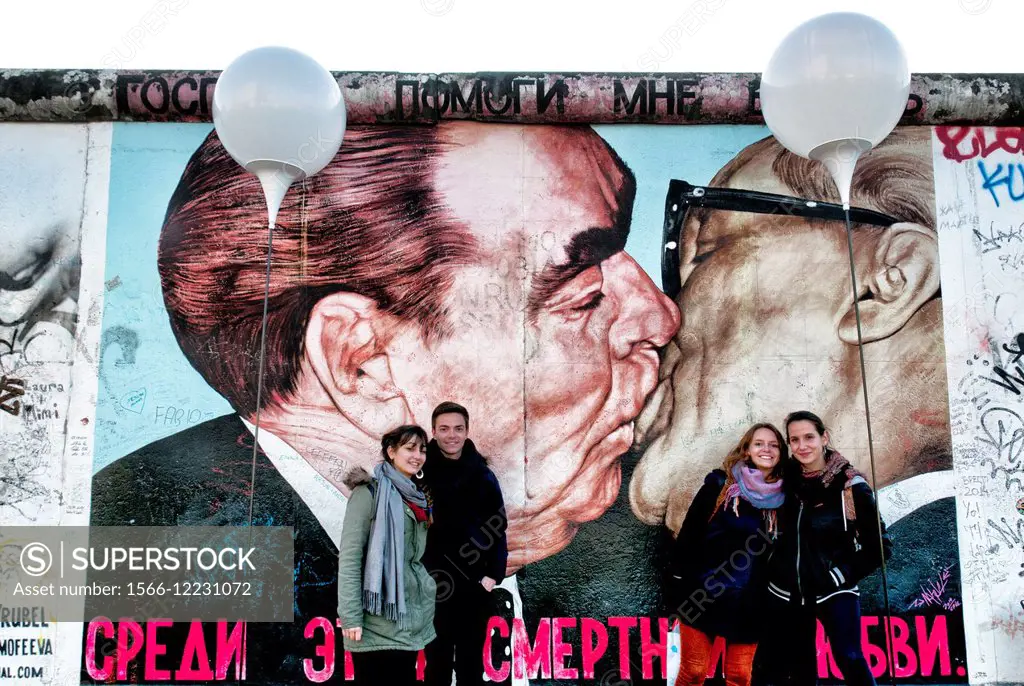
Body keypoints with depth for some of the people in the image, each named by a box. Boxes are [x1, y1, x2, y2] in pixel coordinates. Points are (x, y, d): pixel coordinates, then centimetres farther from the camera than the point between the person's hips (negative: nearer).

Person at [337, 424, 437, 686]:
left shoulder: (417, 498, 15)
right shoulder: (370, 491, -7)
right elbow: (349, 555, -13)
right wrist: (350, 616, -18)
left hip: (409, 620, 7)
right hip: (377, 618, -7)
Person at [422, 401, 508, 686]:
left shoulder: (483, 477, 1)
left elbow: (497, 529, 4)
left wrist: (493, 575, -4)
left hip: (474, 587, 2)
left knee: (471, 663, 13)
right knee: (437, 662, 8)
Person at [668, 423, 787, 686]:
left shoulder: (782, 497, 3)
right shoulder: (720, 485, -4)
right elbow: (689, 533, -3)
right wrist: (679, 582, -6)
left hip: (749, 604, 2)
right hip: (702, 596, -2)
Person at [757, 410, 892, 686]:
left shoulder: (850, 485, -12)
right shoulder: (786, 479, 0)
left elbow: (880, 545, -7)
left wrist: (844, 574, -11)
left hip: (833, 592, -4)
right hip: (786, 593, 4)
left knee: (849, 660, -14)